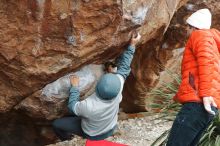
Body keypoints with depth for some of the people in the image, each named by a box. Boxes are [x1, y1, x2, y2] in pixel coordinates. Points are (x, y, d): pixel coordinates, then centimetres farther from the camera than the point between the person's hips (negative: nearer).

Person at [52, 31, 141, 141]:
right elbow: (124, 68, -18)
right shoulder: (117, 90, -35)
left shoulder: (89, 106, -45)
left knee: (56, 124, 8)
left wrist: (74, 87, -14)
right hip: (110, 129, 5)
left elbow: (72, 106, -22)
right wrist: (132, 45, -13)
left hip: (92, 135, -4)